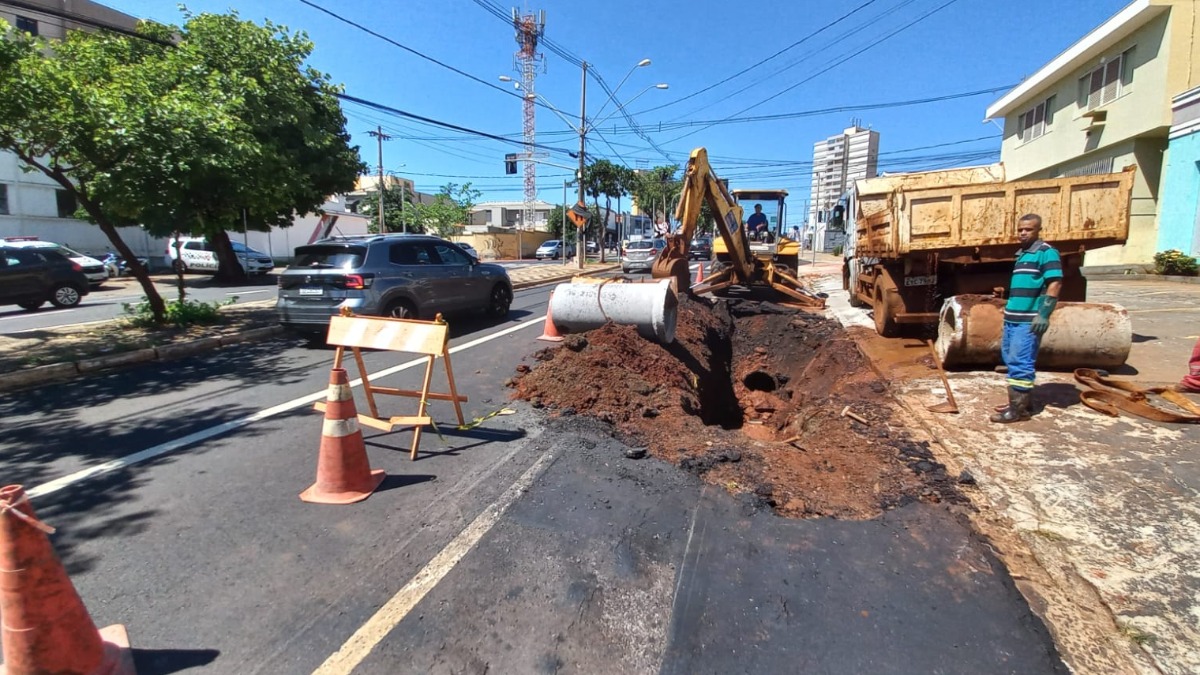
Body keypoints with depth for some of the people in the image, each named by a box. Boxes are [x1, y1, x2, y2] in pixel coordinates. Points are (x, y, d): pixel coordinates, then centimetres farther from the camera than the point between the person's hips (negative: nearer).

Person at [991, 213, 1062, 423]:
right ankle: (1021, 402, 21)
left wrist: (1043, 314, -21)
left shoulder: (1046, 252, -7)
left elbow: (1055, 283, -15)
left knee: (1020, 362, -8)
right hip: (1012, 318, 9)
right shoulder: (1021, 254, 18)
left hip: (1029, 320, -9)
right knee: (1012, 360, 12)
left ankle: (1020, 408, -4)